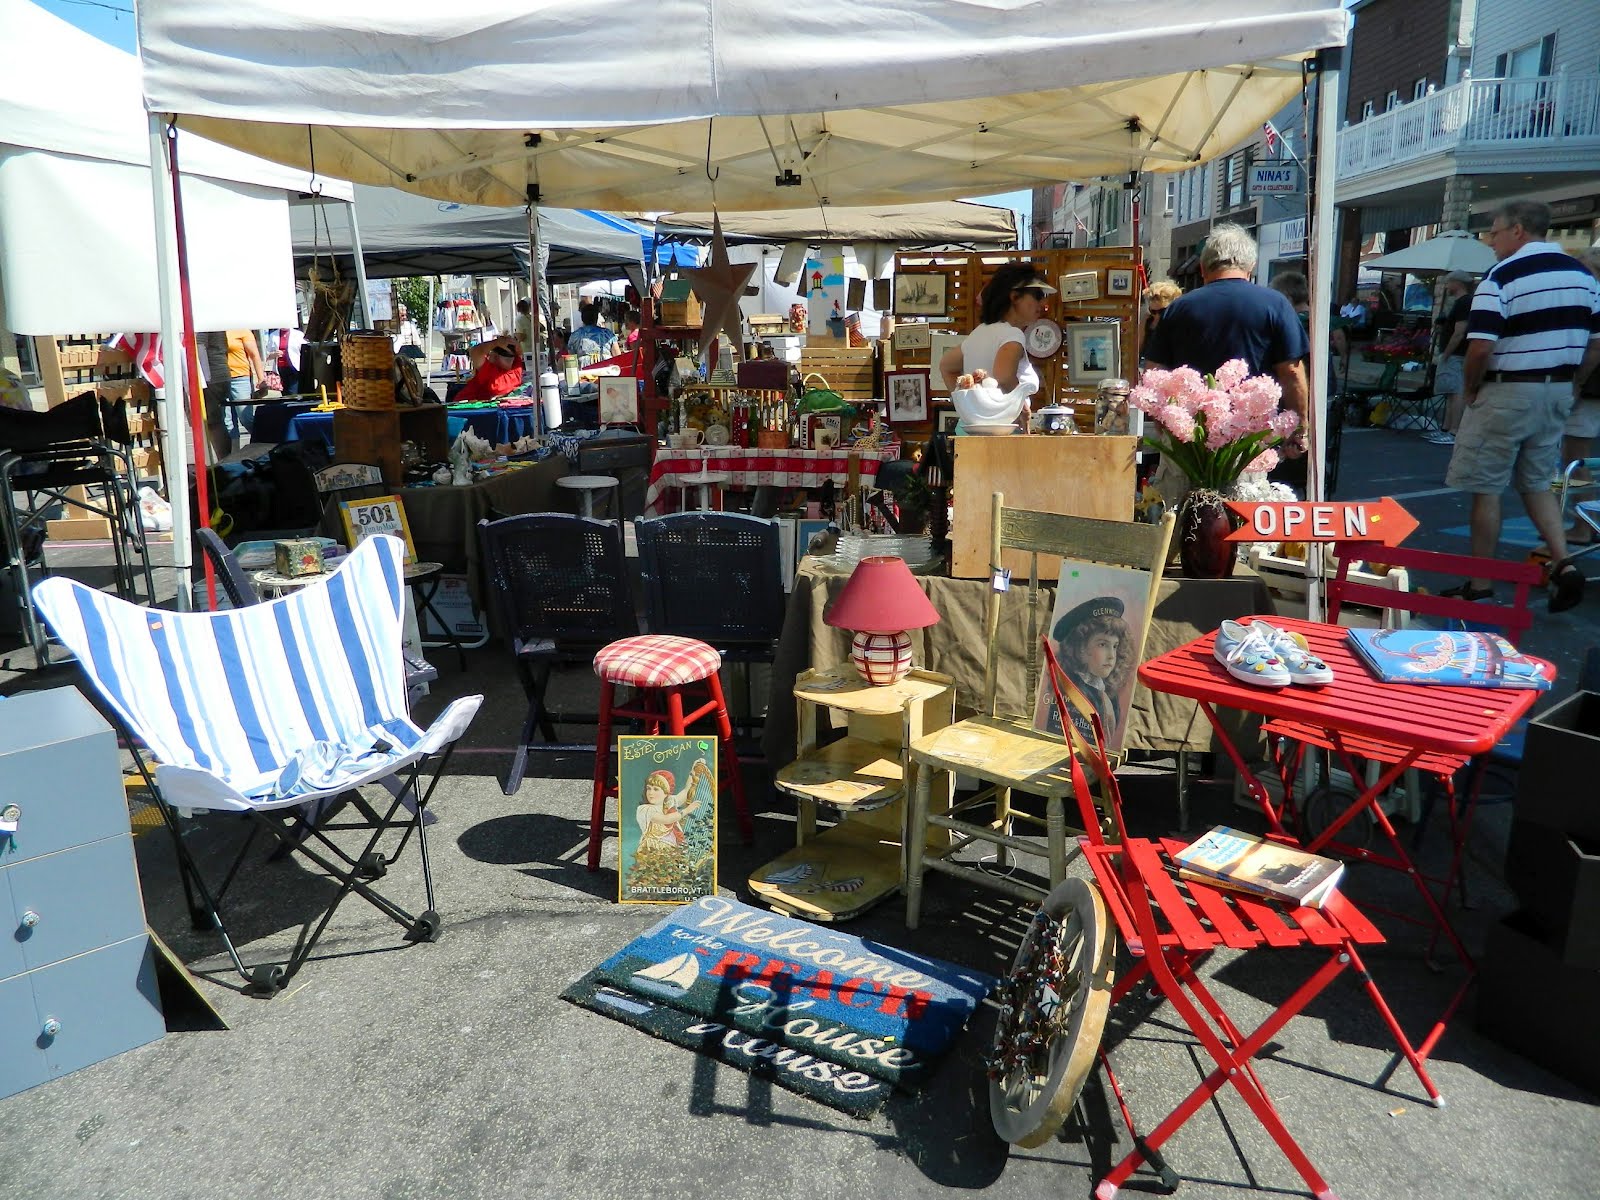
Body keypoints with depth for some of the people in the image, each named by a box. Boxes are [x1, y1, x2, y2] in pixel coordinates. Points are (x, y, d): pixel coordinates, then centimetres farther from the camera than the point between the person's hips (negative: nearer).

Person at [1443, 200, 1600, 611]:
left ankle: (1480, 586, 9)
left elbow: (1481, 347, -21)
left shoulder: (1503, 276, -14)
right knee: (1537, 483, 20)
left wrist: (1469, 390, -5)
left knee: (1485, 489, 3)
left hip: (1508, 392, -7)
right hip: (1557, 393, 7)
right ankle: (1563, 563, 5)